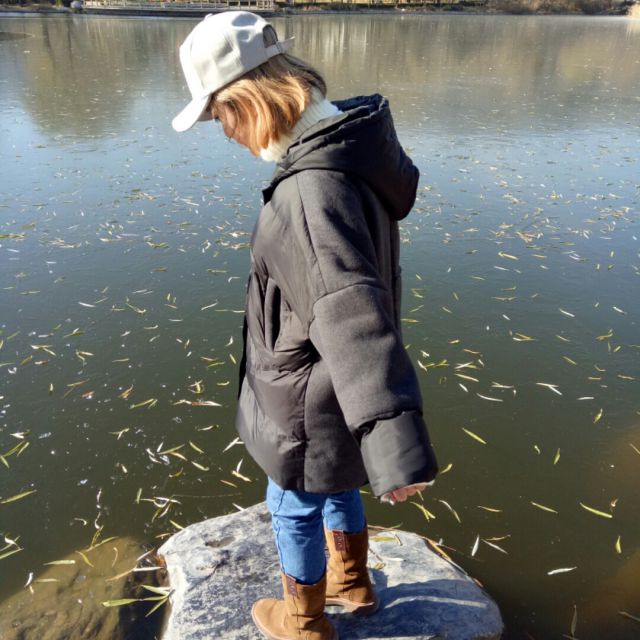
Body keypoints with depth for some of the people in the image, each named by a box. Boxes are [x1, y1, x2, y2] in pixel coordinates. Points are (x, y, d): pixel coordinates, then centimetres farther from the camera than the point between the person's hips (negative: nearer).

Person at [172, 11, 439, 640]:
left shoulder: (314, 190, -34)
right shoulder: (349, 149, -3)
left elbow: (353, 313, -46)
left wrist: (395, 444, -53)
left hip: (313, 403, -9)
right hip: (334, 388, 9)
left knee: (294, 510, 18)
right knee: (336, 486, 31)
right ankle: (352, 582, 57)